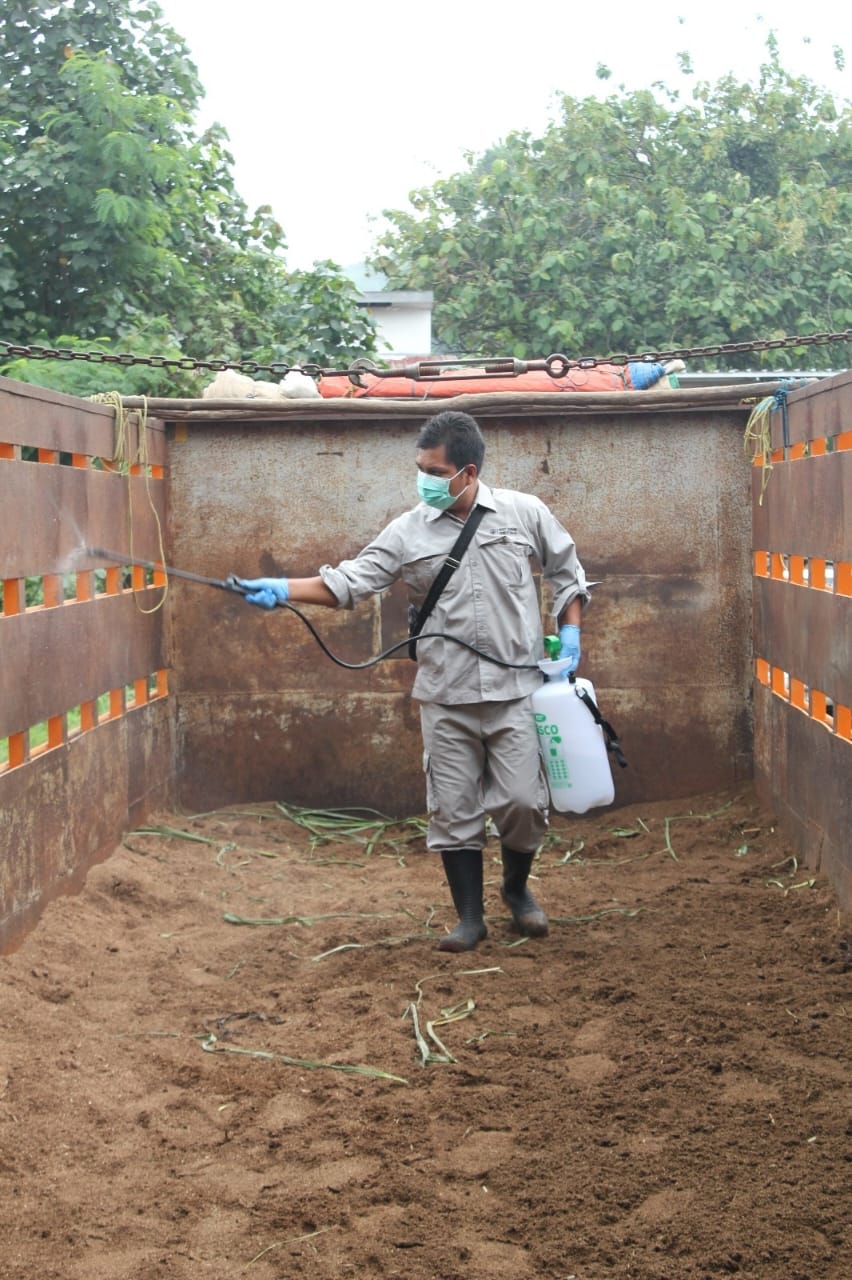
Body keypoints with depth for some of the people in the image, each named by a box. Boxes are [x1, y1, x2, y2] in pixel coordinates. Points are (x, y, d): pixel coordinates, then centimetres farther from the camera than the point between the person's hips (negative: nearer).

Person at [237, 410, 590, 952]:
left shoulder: (524, 514, -1)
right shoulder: (409, 532, -1)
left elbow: (567, 570, 12)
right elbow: (348, 582, -6)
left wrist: (570, 632, 1)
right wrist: (282, 589, -19)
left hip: (515, 690, -1)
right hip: (446, 697, 1)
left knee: (523, 801, -1)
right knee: (453, 809, 4)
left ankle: (517, 888, 28)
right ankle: (470, 916, 18)